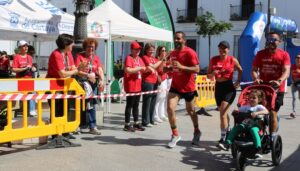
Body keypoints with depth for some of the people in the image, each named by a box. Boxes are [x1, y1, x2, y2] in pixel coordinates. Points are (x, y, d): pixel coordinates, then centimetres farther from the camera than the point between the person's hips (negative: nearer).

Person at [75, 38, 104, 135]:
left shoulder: (96, 58, 12)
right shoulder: (80, 56, -1)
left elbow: (100, 70, 1)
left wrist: (102, 80, -16)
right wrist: (87, 75, -24)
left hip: (93, 83, 4)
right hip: (82, 83, -4)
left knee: (92, 105, 5)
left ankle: (93, 127, 9)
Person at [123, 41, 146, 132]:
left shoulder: (139, 59, 14)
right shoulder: (129, 58, -11)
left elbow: (143, 69, 24)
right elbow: (127, 70, -24)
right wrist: (139, 68, -20)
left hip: (138, 86, 8)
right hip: (130, 86, -8)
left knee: (136, 105, 14)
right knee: (129, 105, -2)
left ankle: (136, 123, 23)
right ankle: (127, 125, 4)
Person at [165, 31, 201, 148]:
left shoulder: (190, 53, -15)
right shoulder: (172, 53, 6)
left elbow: (196, 69, -21)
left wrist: (181, 66, -31)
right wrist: (168, 68, -2)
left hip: (188, 87, -5)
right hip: (175, 86, 5)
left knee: (190, 111, 12)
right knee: (170, 108, -12)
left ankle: (197, 132, 38)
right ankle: (175, 135, 1)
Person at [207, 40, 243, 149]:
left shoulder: (232, 60, -4)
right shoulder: (213, 60, 3)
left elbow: (240, 70, 15)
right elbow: (208, 75, 6)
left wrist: (238, 81, 5)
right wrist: (213, 74, -15)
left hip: (229, 87, -4)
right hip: (218, 87, 4)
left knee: (223, 113, -15)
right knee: (224, 113, 16)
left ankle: (223, 138, -14)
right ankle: (228, 132, 37)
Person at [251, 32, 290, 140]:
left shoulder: (284, 55, -3)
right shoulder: (260, 54, 3)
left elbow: (286, 71, -13)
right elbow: (254, 69, 1)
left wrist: (279, 81, -33)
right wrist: (256, 78, -21)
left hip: (277, 89, -2)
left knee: (273, 114, -1)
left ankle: (272, 137, 9)